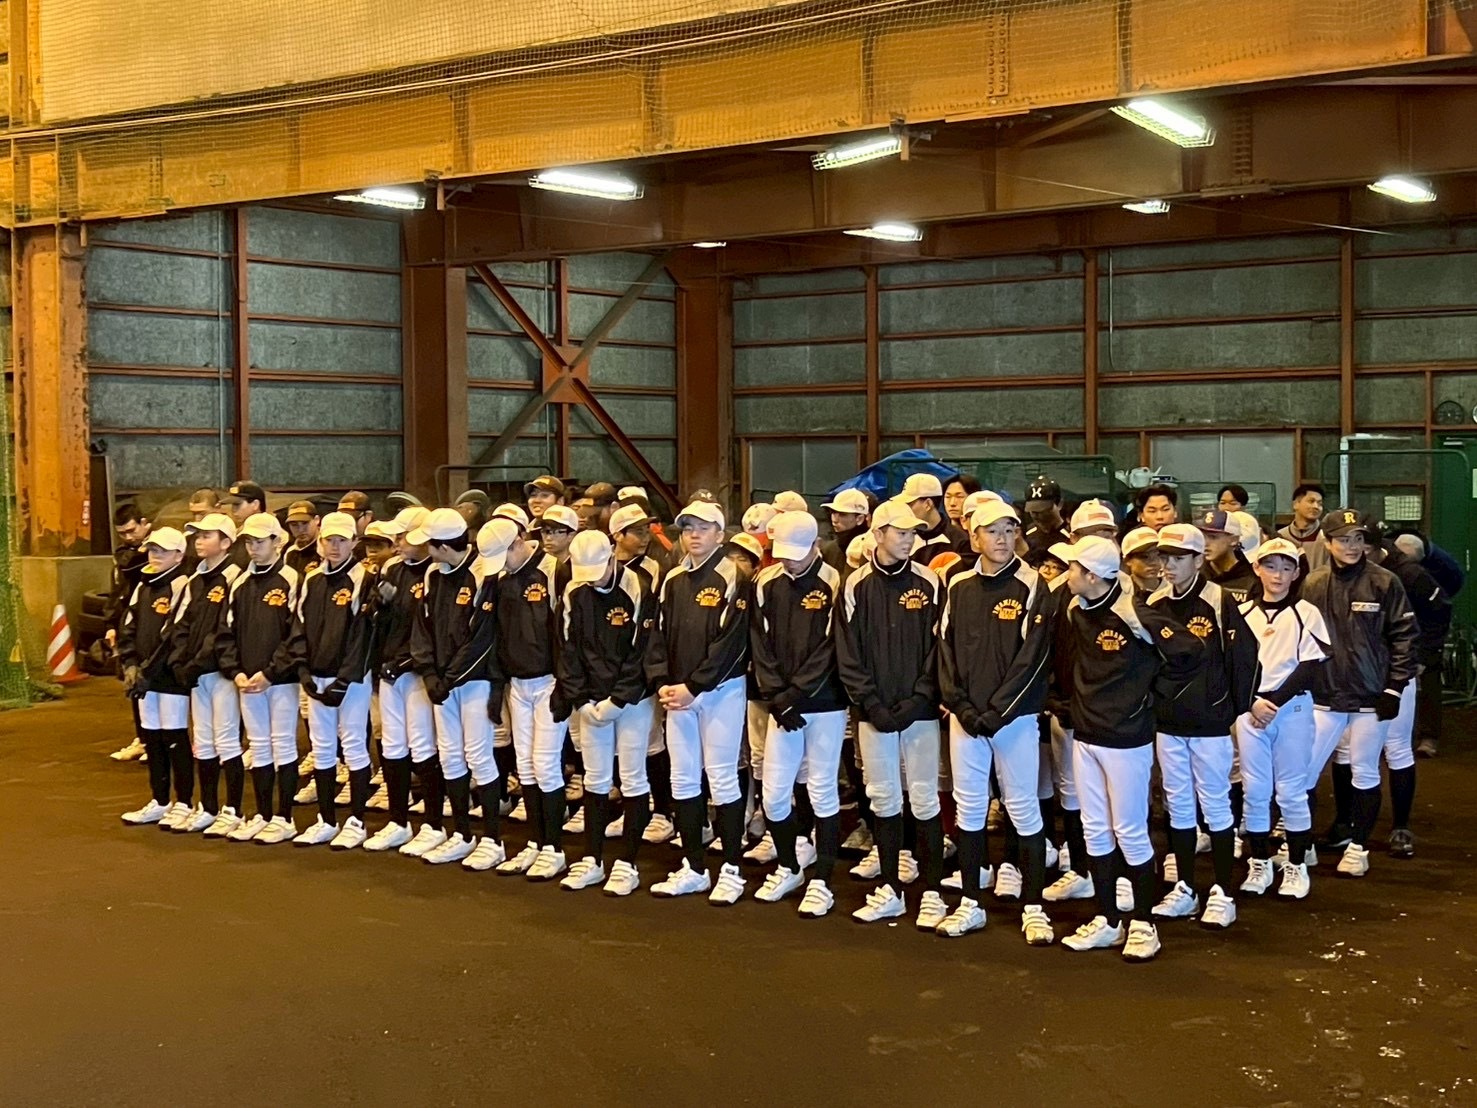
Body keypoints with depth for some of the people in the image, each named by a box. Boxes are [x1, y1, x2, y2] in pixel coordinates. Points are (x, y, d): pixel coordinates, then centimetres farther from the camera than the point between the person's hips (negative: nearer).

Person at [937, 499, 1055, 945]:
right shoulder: (959, 587, 6)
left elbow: (1033, 657, -10)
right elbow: (946, 650, 5)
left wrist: (996, 712, -14)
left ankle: (1033, 908, 9)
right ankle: (970, 904, 19)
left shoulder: (1031, 586, -5)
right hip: (965, 717, 4)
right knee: (969, 807, 9)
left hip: (1014, 716, -3)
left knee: (1023, 808, 2)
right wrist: (961, 706, -7)